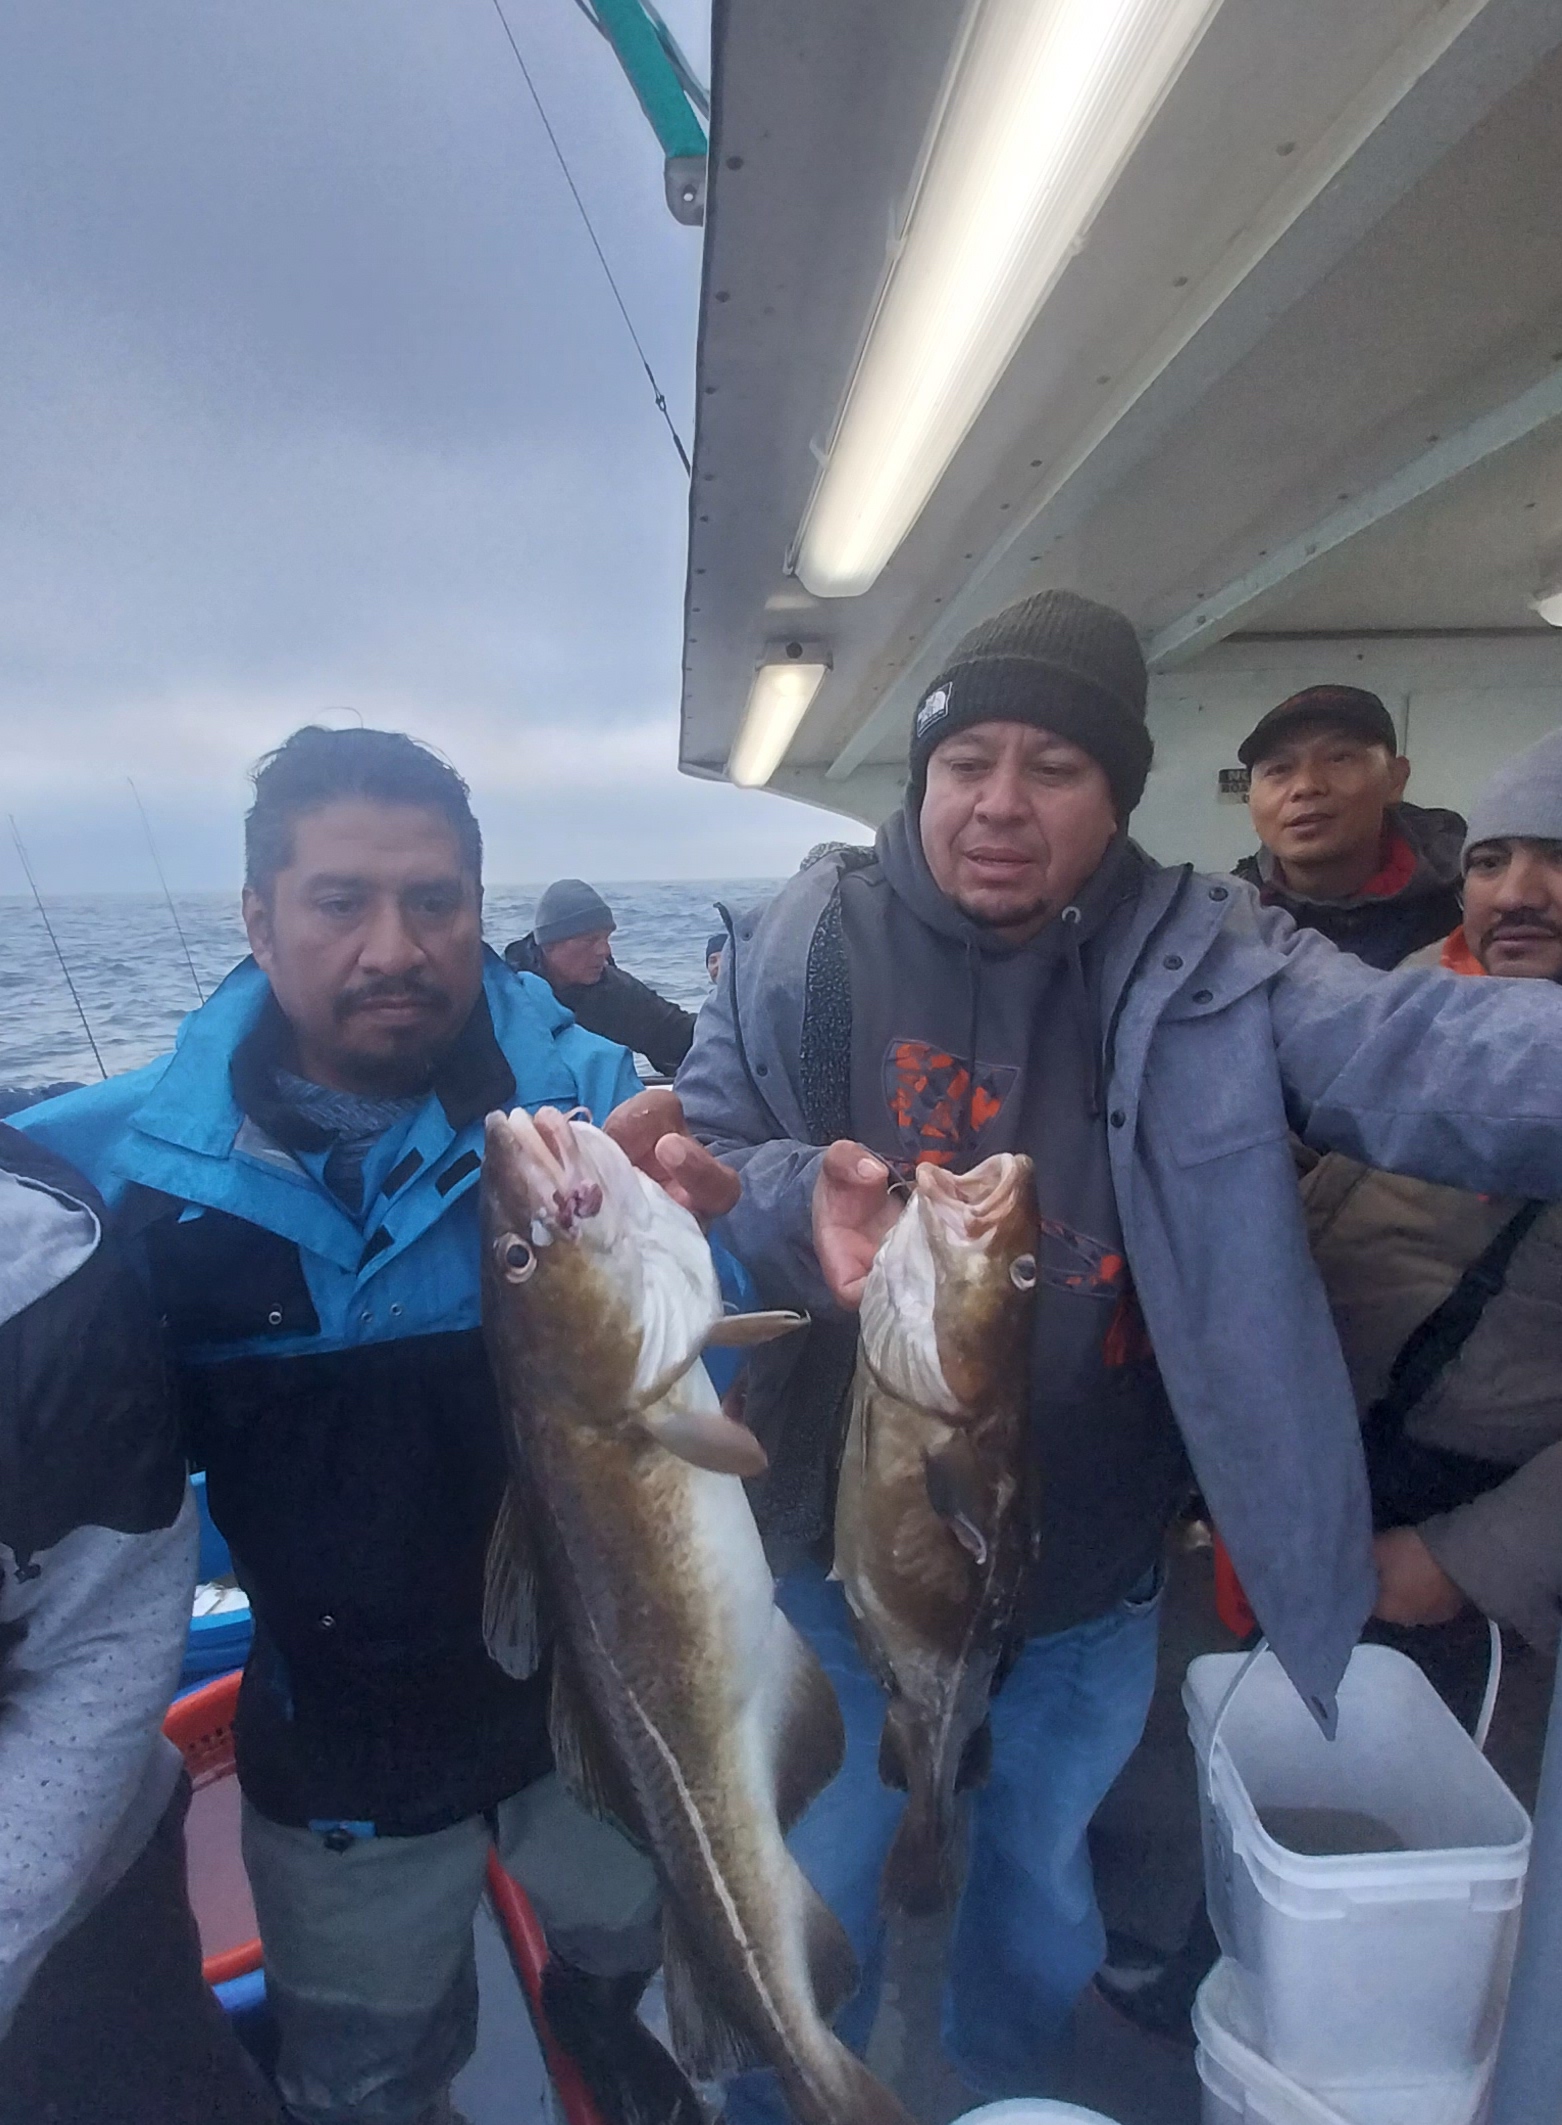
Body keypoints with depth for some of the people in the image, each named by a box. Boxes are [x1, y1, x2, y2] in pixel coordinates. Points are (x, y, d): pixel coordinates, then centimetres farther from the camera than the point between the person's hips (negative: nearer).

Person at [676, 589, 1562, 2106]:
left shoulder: (1208, 966, -10)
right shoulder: (804, 948, -11)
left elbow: (1419, 1055, -24)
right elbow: (700, 1154, -10)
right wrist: (796, 1202, -32)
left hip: (1094, 1579, 2)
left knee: (1047, 1886, 31)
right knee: (813, 1896, 24)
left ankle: (1010, 2090, 64)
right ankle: (786, 2103, 58)